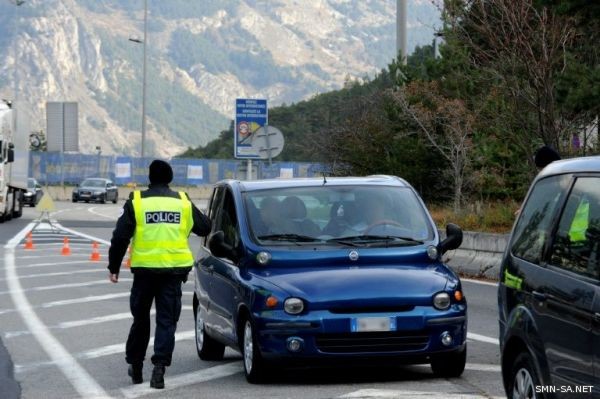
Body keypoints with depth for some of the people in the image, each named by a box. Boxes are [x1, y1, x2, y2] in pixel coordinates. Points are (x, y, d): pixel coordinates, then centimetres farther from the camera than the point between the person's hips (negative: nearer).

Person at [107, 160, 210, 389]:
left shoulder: (136, 202, 0)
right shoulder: (183, 202, 6)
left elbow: (120, 237, -4)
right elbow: (205, 228, 15)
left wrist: (114, 267, 4)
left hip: (145, 269, 0)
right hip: (174, 269, 0)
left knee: (140, 318, 15)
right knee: (167, 320, 3)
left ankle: (135, 365, 22)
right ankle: (160, 366, -11)